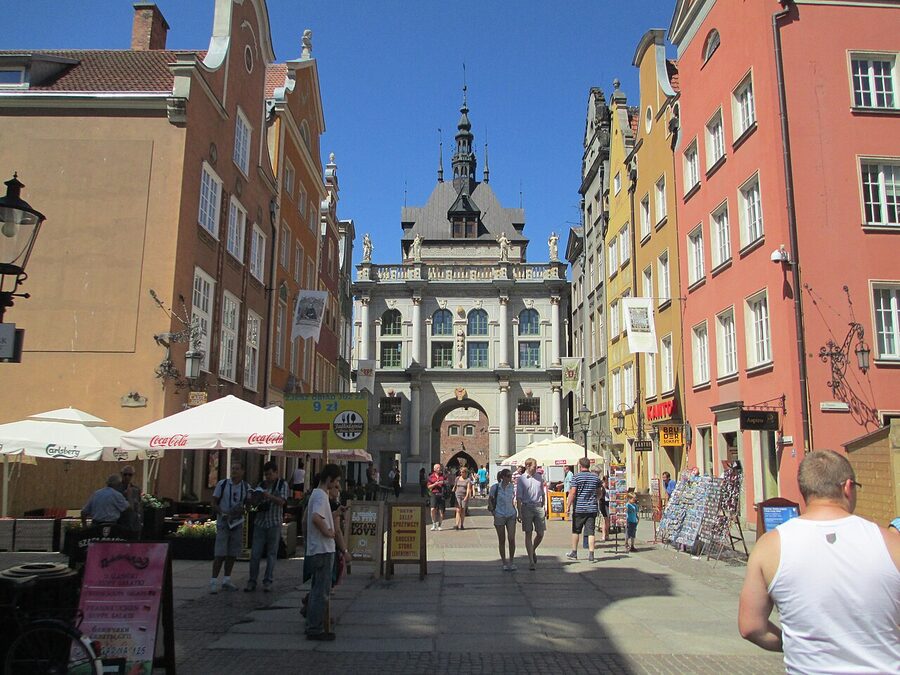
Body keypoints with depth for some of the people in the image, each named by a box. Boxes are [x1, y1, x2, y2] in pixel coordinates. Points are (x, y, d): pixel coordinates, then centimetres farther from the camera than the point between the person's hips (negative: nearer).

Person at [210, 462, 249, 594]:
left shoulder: (246, 486, 3)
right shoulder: (222, 484, -6)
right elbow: (214, 504, -4)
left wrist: (241, 510, -11)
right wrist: (224, 513, -21)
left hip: (237, 523, 4)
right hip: (223, 523, -4)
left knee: (232, 553, 8)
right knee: (220, 554, -9)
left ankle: (226, 581, 18)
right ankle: (213, 582, -2)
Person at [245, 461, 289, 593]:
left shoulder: (282, 484, 1)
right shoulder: (261, 485, 10)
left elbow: (282, 502, -10)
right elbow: (253, 502, 11)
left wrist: (270, 496, -28)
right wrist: (254, 498, -13)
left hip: (274, 523, -2)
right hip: (260, 522, 2)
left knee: (271, 553, 4)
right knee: (255, 553, -1)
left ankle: (268, 582, 11)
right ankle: (251, 581, 6)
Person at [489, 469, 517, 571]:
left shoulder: (511, 487, 4)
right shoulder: (495, 487, -7)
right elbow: (489, 500, 6)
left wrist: (515, 510, 8)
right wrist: (493, 512, 0)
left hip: (511, 515, 2)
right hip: (499, 516, -2)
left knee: (511, 539, -7)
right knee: (502, 540, 4)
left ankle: (512, 561, 8)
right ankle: (504, 563, 15)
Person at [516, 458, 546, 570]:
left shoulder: (539, 477, 9)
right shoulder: (521, 479, -3)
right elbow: (519, 497, -5)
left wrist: (543, 507, 14)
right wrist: (520, 512, -11)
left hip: (538, 506, 3)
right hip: (527, 507, -3)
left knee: (540, 534, 4)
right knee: (528, 534, 1)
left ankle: (533, 551, 32)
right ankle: (531, 561, 6)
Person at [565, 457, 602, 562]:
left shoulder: (577, 477, -7)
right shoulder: (595, 477, 6)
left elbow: (572, 493, -12)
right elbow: (599, 494, 13)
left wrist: (568, 506, -7)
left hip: (579, 508, -3)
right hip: (592, 509, 3)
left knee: (576, 531, 11)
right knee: (591, 532, 2)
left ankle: (574, 553, 20)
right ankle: (591, 555, -2)